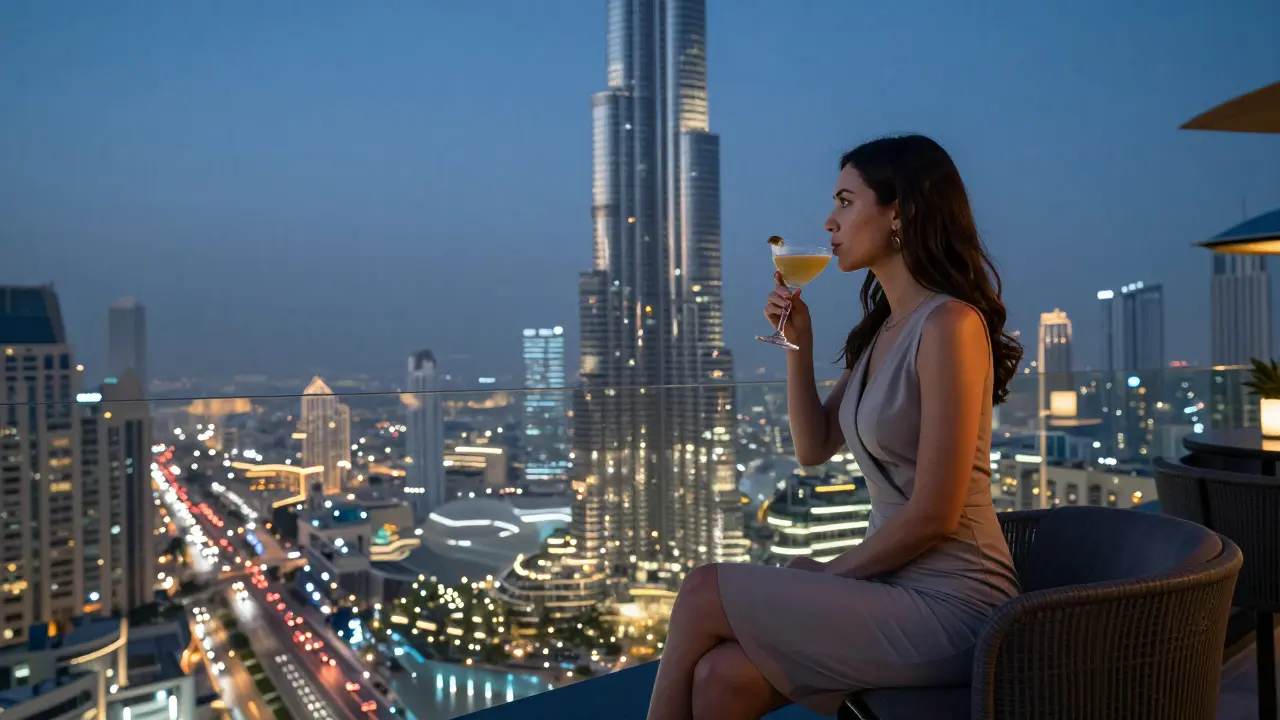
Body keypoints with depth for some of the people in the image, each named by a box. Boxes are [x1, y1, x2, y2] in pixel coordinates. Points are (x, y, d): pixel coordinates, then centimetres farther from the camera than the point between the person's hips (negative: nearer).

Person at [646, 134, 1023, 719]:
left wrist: (827, 573, -6)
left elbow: (933, 515, -18)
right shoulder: (884, 328, 12)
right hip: (896, 588, 7)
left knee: (703, 594, -10)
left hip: (947, 605, -7)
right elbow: (814, 447, 14)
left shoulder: (949, 324, -16)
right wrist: (797, 342, 2)